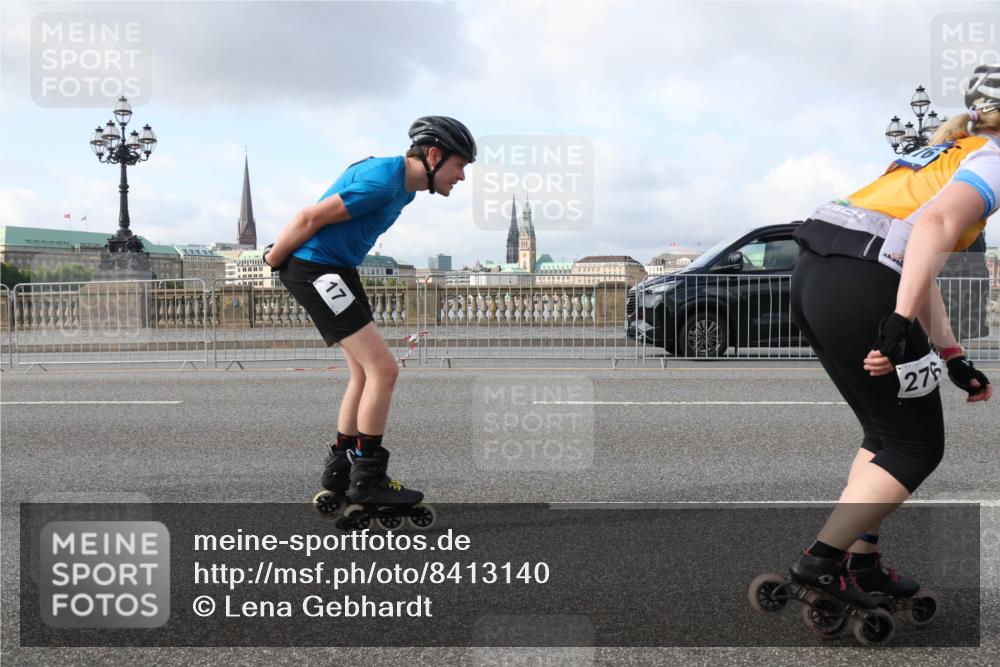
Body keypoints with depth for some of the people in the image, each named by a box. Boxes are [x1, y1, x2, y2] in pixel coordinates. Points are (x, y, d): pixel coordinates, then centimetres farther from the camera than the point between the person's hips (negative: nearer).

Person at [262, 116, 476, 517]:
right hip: (313, 269, -10)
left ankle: (339, 474, 22)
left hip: (339, 269, 10)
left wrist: (281, 258, 22)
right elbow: (310, 217, -19)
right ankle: (367, 479, -1)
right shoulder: (383, 181, -23)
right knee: (383, 369, -13)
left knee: (366, 373, 11)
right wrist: (273, 261, -6)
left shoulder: (404, 184, 10)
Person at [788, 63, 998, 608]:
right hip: (860, 290, -8)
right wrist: (900, 325, -26)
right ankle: (822, 557, 4)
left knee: (886, 431, 22)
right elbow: (935, 224, -18)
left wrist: (954, 360, 26)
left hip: (812, 277, 9)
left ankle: (862, 562, 26)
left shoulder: (942, 154, 30)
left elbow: (917, 269, 28)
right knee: (915, 446, 7)